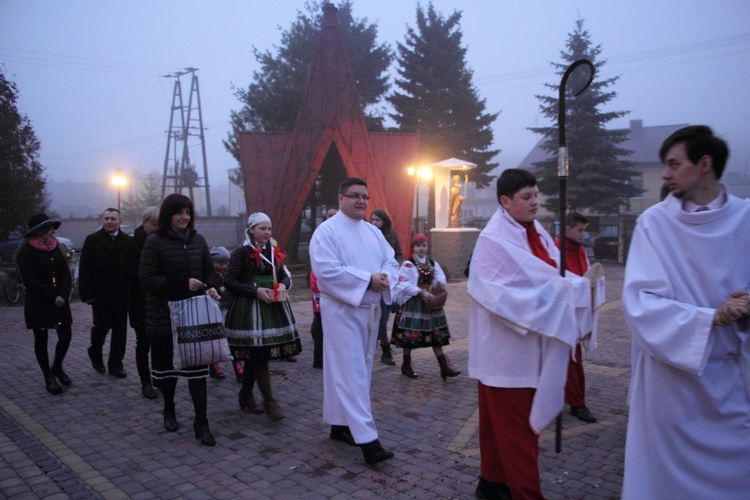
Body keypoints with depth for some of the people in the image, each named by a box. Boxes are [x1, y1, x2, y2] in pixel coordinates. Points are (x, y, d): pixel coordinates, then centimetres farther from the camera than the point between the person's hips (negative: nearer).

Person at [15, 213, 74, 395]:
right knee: (41, 340, 4)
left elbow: (66, 274, 5)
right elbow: (30, 280, -13)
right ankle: (49, 377, 16)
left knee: (66, 336, 2)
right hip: (38, 304, -5)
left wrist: (62, 296, -10)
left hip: (59, 303, 5)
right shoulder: (26, 251, -7)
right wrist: (51, 298, -14)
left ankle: (57, 368, 26)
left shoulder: (55, 248, 10)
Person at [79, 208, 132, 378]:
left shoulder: (128, 241, 5)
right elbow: (84, 269, -1)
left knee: (120, 330, 5)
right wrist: (86, 293, -8)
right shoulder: (92, 240, 3)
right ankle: (95, 353, 26)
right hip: (100, 294, -1)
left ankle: (116, 364, 16)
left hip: (121, 295, 2)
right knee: (102, 326, -4)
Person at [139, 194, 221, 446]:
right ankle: (169, 411, 36)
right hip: (164, 315, -2)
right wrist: (183, 284, -22)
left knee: (197, 368, -1)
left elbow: (210, 271, 13)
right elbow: (146, 278, -14)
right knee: (167, 365, 13)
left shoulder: (197, 240, 5)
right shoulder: (155, 242, -7)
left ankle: (201, 422, 4)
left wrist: (211, 287, -10)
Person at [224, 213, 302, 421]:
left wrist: (283, 285, -5)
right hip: (249, 308, -6)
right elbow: (229, 281, -10)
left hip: (272, 306, 6)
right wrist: (255, 291, -18)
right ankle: (269, 401, -2)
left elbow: (284, 275, 18)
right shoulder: (242, 252, -6)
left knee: (255, 355, 13)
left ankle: (245, 394, 28)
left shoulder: (274, 250, 11)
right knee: (259, 354, -8)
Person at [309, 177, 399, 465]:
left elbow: (391, 261, 9)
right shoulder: (327, 231, -9)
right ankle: (367, 439, -9)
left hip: (370, 310, 8)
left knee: (360, 371, 13)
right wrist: (368, 280, -21)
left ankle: (340, 424, 27)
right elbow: (327, 270, -20)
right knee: (352, 373, -9)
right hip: (342, 310, -8)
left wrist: (385, 278, -14)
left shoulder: (373, 232, 13)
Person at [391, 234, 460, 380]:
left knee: (436, 335, 6)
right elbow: (404, 284, -19)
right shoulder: (408, 265, -10)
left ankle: (444, 366, 8)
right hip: (412, 304, -5)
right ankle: (406, 365, 21)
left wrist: (442, 285, -18)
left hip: (431, 303, 5)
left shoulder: (433, 264, 8)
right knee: (410, 335, 3)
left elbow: (440, 280, 6)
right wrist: (422, 292, -24)